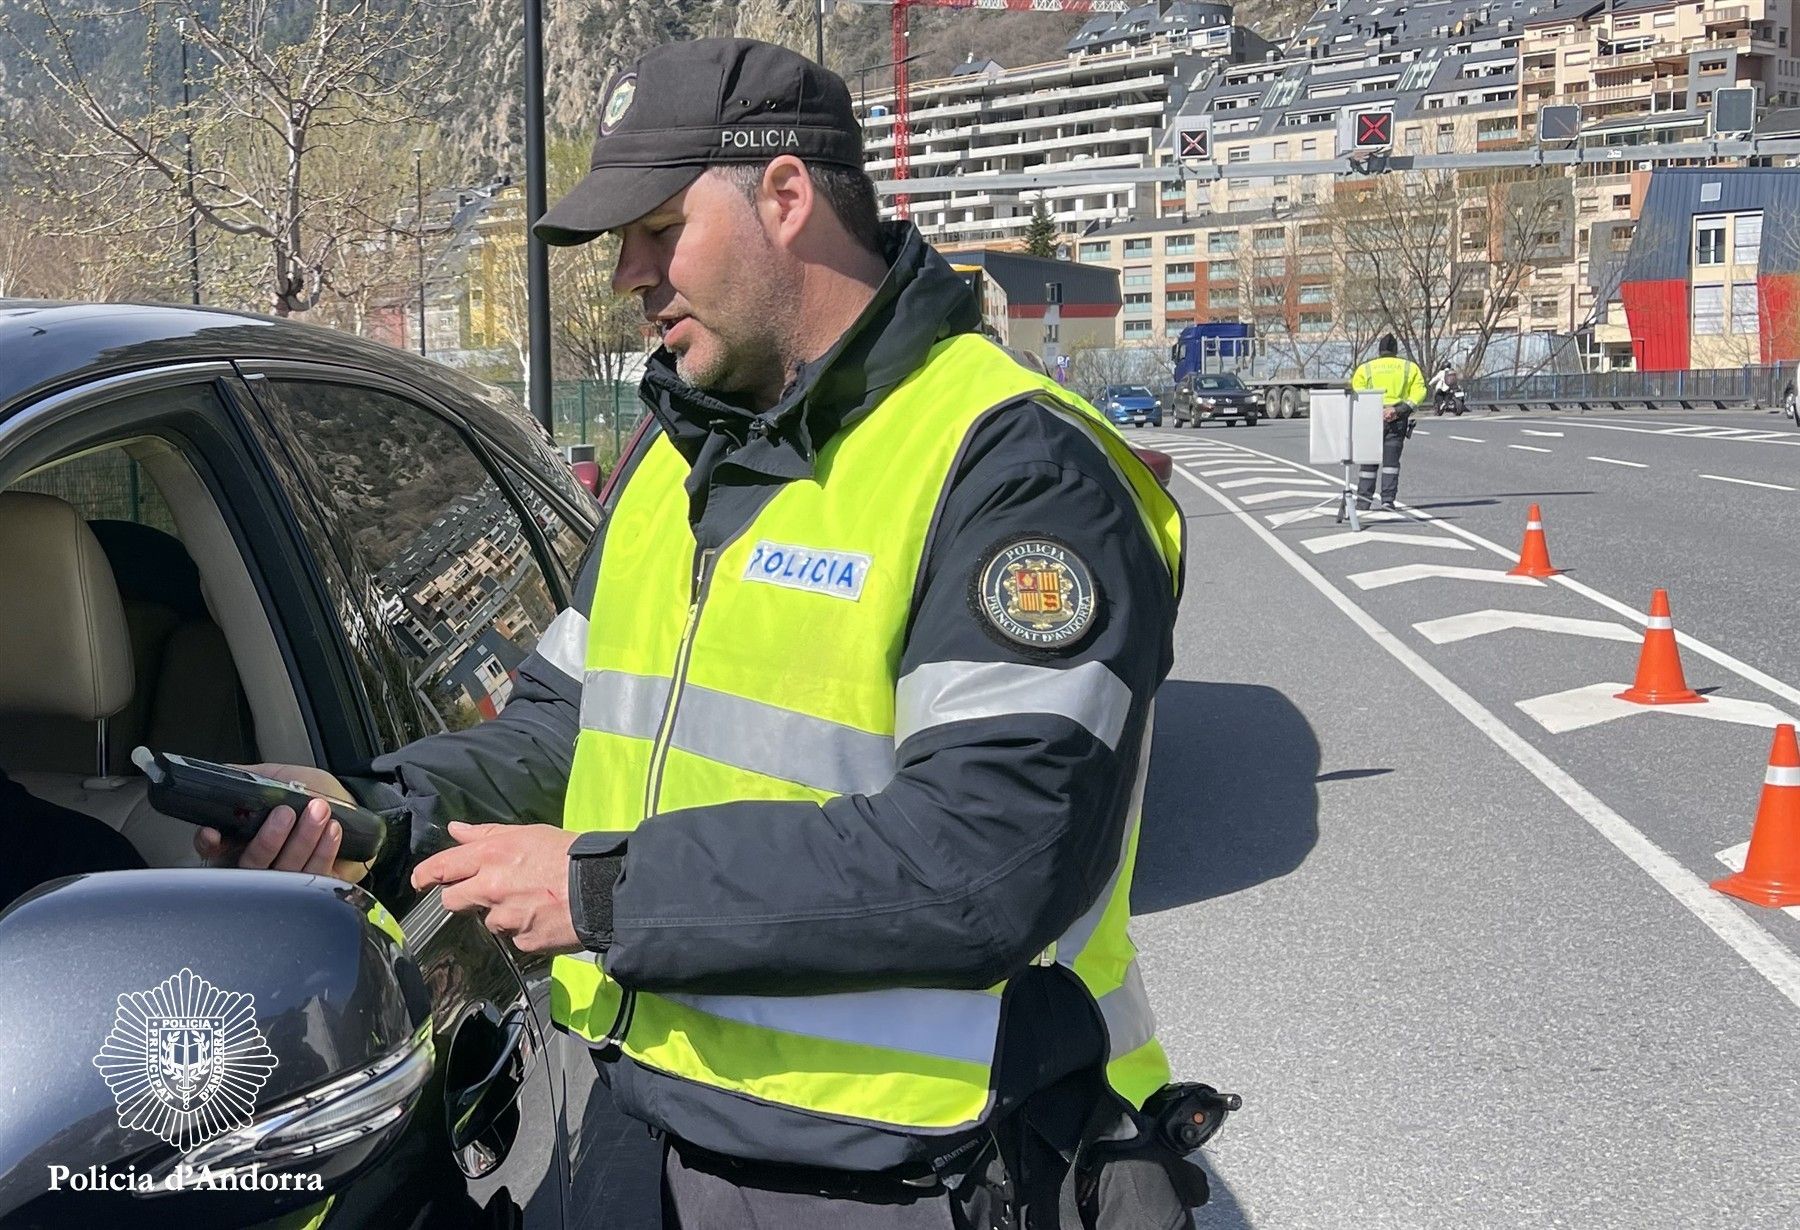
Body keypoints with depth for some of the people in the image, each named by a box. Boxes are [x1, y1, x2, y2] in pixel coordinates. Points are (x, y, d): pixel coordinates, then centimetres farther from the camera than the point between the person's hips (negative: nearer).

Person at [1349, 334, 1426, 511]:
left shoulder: (1365, 369, 7)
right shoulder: (1410, 367, 11)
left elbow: (1358, 396, -6)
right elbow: (1419, 392, -2)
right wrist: (1399, 410, -10)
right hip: (1398, 419, 0)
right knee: (1391, 459, 3)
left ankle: (1363, 500, 9)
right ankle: (1388, 500, -4)